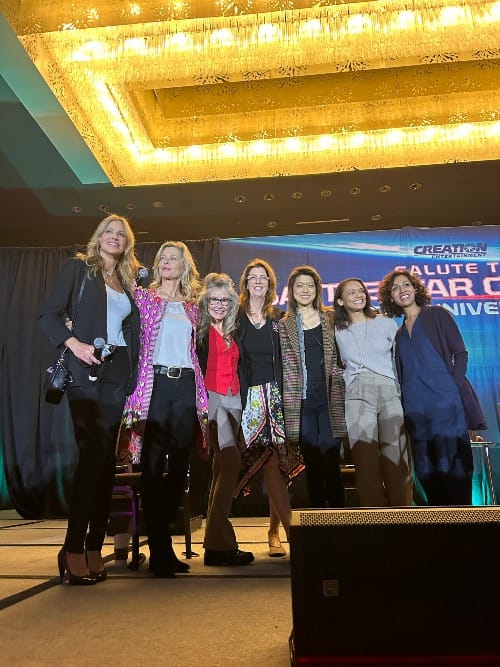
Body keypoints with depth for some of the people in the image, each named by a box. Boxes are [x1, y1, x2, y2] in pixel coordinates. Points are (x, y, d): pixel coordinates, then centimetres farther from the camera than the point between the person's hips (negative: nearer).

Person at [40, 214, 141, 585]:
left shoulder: (127, 283, 20)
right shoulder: (79, 268, 6)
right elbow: (50, 315, -2)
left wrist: (132, 374, 2)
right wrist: (74, 344, -17)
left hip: (118, 376, 5)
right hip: (87, 373, -5)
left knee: (106, 461, 4)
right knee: (93, 456, -12)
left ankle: (95, 548, 10)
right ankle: (73, 549, -1)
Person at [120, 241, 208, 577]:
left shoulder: (191, 306, 17)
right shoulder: (143, 296, 8)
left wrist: (201, 395, 12)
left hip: (186, 386, 4)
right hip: (154, 383, -4)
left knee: (180, 464, 6)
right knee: (153, 465, -4)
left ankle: (162, 537, 21)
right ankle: (160, 550, 5)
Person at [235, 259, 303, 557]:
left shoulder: (279, 318, 13)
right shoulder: (237, 317, 7)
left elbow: (287, 359, 12)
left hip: (277, 394, 2)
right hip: (249, 396, -1)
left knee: (279, 461, -3)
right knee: (270, 461, -7)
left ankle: (275, 529, 11)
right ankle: (292, 530, -3)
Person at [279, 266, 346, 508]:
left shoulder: (331, 319, 8)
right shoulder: (284, 325, 7)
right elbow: (284, 366, 5)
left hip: (329, 399, 0)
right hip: (301, 402, 0)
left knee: (331, 459, -1)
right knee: (312, 463, 7)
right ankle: (317, 510, 19)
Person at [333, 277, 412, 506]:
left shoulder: (387, 324, 12)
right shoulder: (337, 332, 15)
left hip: (390, 393, 0)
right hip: (356, 396, 1)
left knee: (395, 463, -7)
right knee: (366, 463, -5)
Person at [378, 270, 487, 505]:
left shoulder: (437, 315, 5)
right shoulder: (399, 333, 17)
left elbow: (460, 353, -1)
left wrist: (453, 387, -12)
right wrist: (403, 402, 6)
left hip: (445, 401, -5)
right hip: (415, 408, 5)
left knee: (452, 464, -6)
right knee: (425, 468, 8)